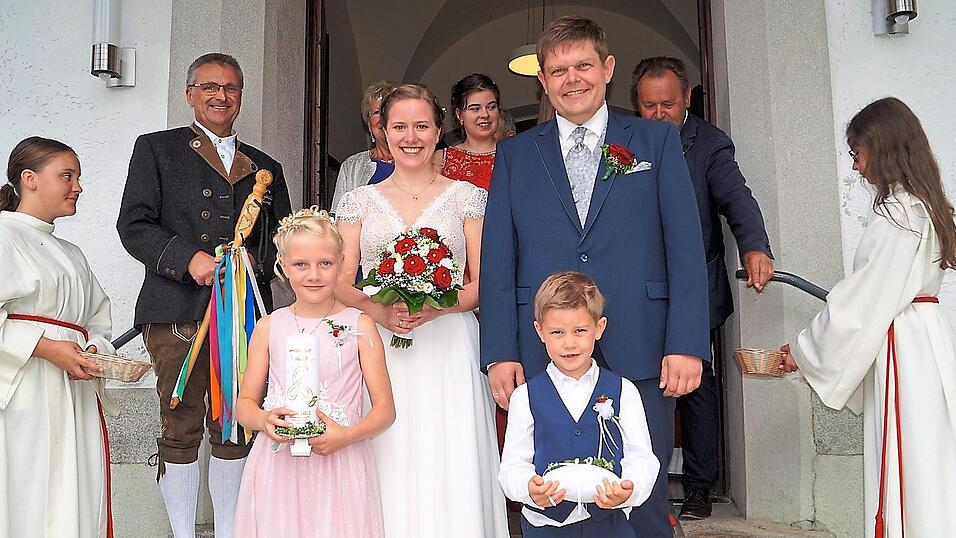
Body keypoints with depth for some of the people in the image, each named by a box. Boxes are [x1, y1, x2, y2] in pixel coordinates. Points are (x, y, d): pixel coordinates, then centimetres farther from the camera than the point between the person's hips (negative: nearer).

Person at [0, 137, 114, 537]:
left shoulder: (71, 254, 24)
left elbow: (97, 323, 22)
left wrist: (93, 350, 2)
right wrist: (46, 348, -18)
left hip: (74, 397, 7)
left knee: (74, 499, 2)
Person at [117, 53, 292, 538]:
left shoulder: (265, 167, 19)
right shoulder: (155, 149, 10)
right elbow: (133, 224, 1)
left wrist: (256, 258, -5)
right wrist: (188, 258, -15)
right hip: (177, 313, -2)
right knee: (180, 433, 1)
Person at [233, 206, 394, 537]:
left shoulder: (359, 326, -2)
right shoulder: (268, 328, 5)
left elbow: (385, 408, -2)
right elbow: (244, 403, 9)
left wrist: (348, 435, -19)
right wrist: (264, 419, -13)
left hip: (339, 464, -1)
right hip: (278, 466, 2)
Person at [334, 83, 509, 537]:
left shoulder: (467, 197, 7)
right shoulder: (359, 201, 11)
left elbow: (485, 282, 3)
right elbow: (340, 282, 7)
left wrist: (435, 307, -15)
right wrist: (377, 310, -13)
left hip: (449, 350, -1)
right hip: (378, 349, 1)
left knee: (451, 472, -3)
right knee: (386, 477, 0)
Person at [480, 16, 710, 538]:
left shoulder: (656, 140, 8)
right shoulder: (514, 154, 11)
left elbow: (685, 247, 2)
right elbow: (497, 259, 5)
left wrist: (687, 344, -7)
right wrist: (500, 354, -4)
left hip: (639, 355, -1)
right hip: (542, 357, 1)